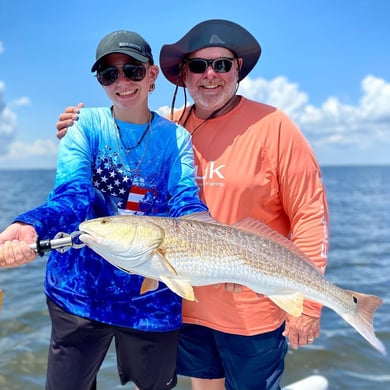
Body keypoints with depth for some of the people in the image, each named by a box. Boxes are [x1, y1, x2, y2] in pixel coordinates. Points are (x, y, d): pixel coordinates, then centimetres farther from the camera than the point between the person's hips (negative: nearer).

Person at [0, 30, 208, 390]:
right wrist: (30, 228, -39)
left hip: (153, 299, 1)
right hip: (81, 290, 0)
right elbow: (72, 195, -17)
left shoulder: (175, 137, -1)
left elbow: (186, 203, -12)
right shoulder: (86, 125, -4)